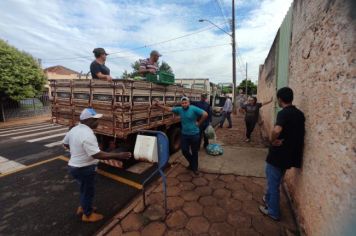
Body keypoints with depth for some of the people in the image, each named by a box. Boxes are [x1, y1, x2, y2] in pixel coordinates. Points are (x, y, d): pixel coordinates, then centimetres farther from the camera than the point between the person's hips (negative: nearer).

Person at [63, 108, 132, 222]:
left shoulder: (74, 129, 2)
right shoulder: (87, 135, -30)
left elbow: (65, 143, 16)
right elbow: (97, 154, -34)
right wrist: (118, 156, -34)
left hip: (74, 166, 9)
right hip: (84, 168, -9)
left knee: (85, 188, 28)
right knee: (88, 190, 12)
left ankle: (82, 207, 48)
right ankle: (87, 215, 32)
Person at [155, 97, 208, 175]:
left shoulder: (194, 109, -16)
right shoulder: (179, 109, -1)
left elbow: (205, 114, -20)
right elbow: (169, 109, 5)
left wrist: (199, 123, -14)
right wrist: (158, 105, 0)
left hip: (194, 134, -4)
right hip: (184, 134, 5)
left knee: (194, 152, 10)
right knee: (184, 151, 10)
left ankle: (195, 168, 31)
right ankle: (192, 163, 39)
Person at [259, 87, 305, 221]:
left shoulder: (283, 113, -22)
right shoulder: (300, 114, 5)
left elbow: (277, 130, -41)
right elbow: (297, 133, 17)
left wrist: (272, 140, -22)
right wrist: (284, 140, 6)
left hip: (279, 154, -8)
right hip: (291, 154, 8)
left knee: (273, 183, 9)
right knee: (273, 179, 27)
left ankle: (273, 211, 26)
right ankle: (268, 198, 45)